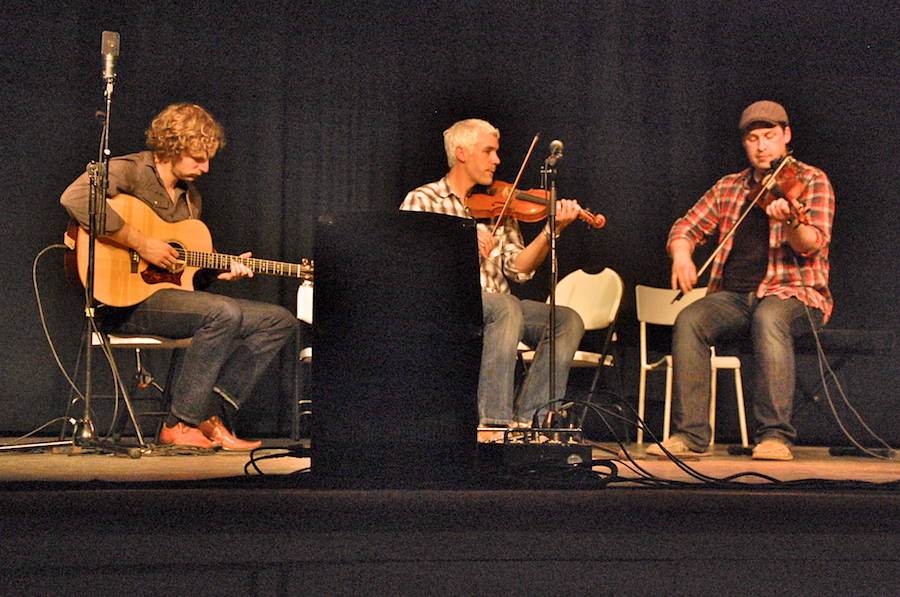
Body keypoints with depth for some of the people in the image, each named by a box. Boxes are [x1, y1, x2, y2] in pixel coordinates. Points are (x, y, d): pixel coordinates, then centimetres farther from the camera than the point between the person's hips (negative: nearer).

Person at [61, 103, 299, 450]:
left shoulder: (191, 199, 19)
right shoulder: (129, 171, -6)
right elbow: (75, 197, -28)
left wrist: (218, 272, 3)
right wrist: (141, 244, -25)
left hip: (169, 293, 9)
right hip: (123, 302, -9)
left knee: (280, 320, -2)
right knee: (224, 313, -32)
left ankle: (207, 413, -14)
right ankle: (180, 425, -21)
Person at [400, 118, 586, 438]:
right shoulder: (422, 201, 7)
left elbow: (518, 268, 6)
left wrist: (551, 231, -8)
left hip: (500, 308, 5)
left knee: (568, 320, -17)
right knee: (507, 307, -35)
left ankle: (524, 418, -19)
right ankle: (492, 421, -33)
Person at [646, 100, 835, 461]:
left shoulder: (811, 181, 4)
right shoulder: (729, 188, 18)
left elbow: (813, 244, -12)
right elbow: (687, 226, 15)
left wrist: (789, 220, -35)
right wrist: (682, 253, -9)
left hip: (795, 292, -4)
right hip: (734, 295, 4)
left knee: (769, 318, -38)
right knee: (689, 320, -27)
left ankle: (776, 435, -36)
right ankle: (689, 434, -26)